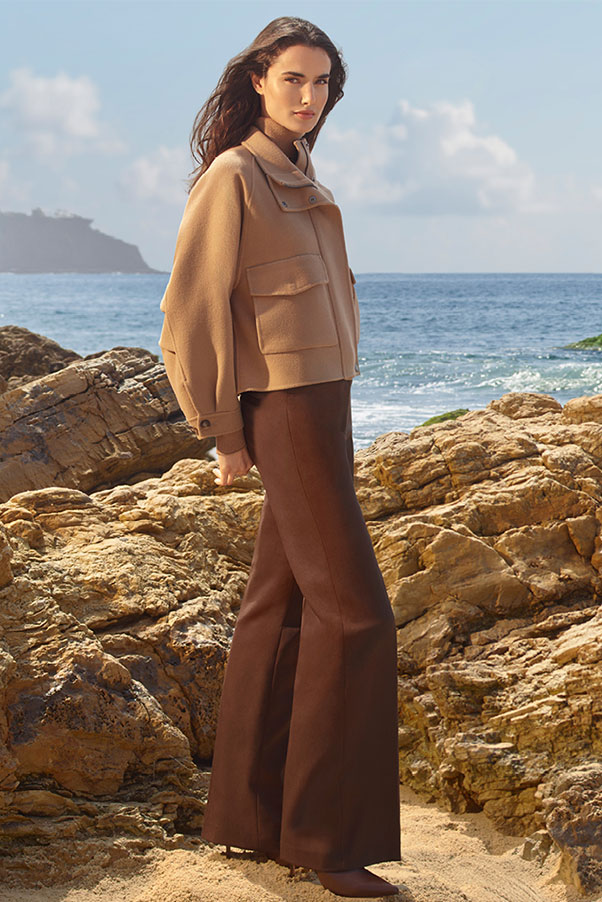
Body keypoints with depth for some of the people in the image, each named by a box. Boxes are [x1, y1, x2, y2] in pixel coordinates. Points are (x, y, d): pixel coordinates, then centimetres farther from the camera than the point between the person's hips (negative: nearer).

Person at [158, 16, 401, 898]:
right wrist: (226, 435, -10)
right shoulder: (233, 177, -11)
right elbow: (192, 313, -13)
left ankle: (246, 813, 19)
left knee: (282, 605, 11)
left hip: (321, 409, 9)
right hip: (286, 415, -9)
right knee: (355, 610, -9)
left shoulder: (301, 180, 15)